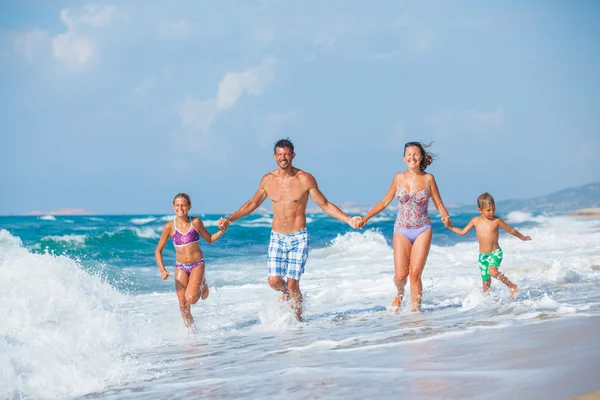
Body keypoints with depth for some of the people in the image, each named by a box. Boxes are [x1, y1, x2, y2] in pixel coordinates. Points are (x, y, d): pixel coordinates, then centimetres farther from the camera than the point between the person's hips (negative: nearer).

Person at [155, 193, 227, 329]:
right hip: (181, 267, 1)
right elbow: (158, 251, -1)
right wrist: (162, 269, -13)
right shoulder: (169, 227, -7)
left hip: (197, 265, -1)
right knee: (183, 305, -2)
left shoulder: (196, 222, -6)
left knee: (191, 298, -20)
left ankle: (202, 285, 14)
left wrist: (222, 231, -9)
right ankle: (191, 331, 20)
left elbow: (210, 239, 9)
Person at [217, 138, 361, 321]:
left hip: (299, 238, -3)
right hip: (277, 238, 3)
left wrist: (349, 220, -11)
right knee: (274, 281, -5)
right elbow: (253, 203, 17)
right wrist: (230, 219, 16)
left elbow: (325, 205, -3)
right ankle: (287, 293, 31)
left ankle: (298, 319, 12)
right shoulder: (267, 180, 1)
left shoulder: (305, 179, -8)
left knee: (292, 283, -7)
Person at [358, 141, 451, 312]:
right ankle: (400, 293, 29)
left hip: (423, 231, -1)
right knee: (400, 275, -4)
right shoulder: (399, 178, 3)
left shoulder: (428, 178, -2)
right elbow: (385, 202, 10)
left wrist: (445, 216, -19)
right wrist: (366, 218, 2)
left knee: (415, 274, -10)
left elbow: (439, 204, 2)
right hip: (401, 231, 1)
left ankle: (416, 308, 0)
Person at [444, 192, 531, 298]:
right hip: (482, 255, 4)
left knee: (492, 271, -30)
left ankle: (512, 286, -16)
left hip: (495, 253, -4)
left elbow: (511, 230, 8)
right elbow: (462, 232, 15)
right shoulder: (476, 221, 3)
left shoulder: (496, 221, -5)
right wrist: (450, 227, 5)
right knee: (486, 283, 5)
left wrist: (523, 237, 16)